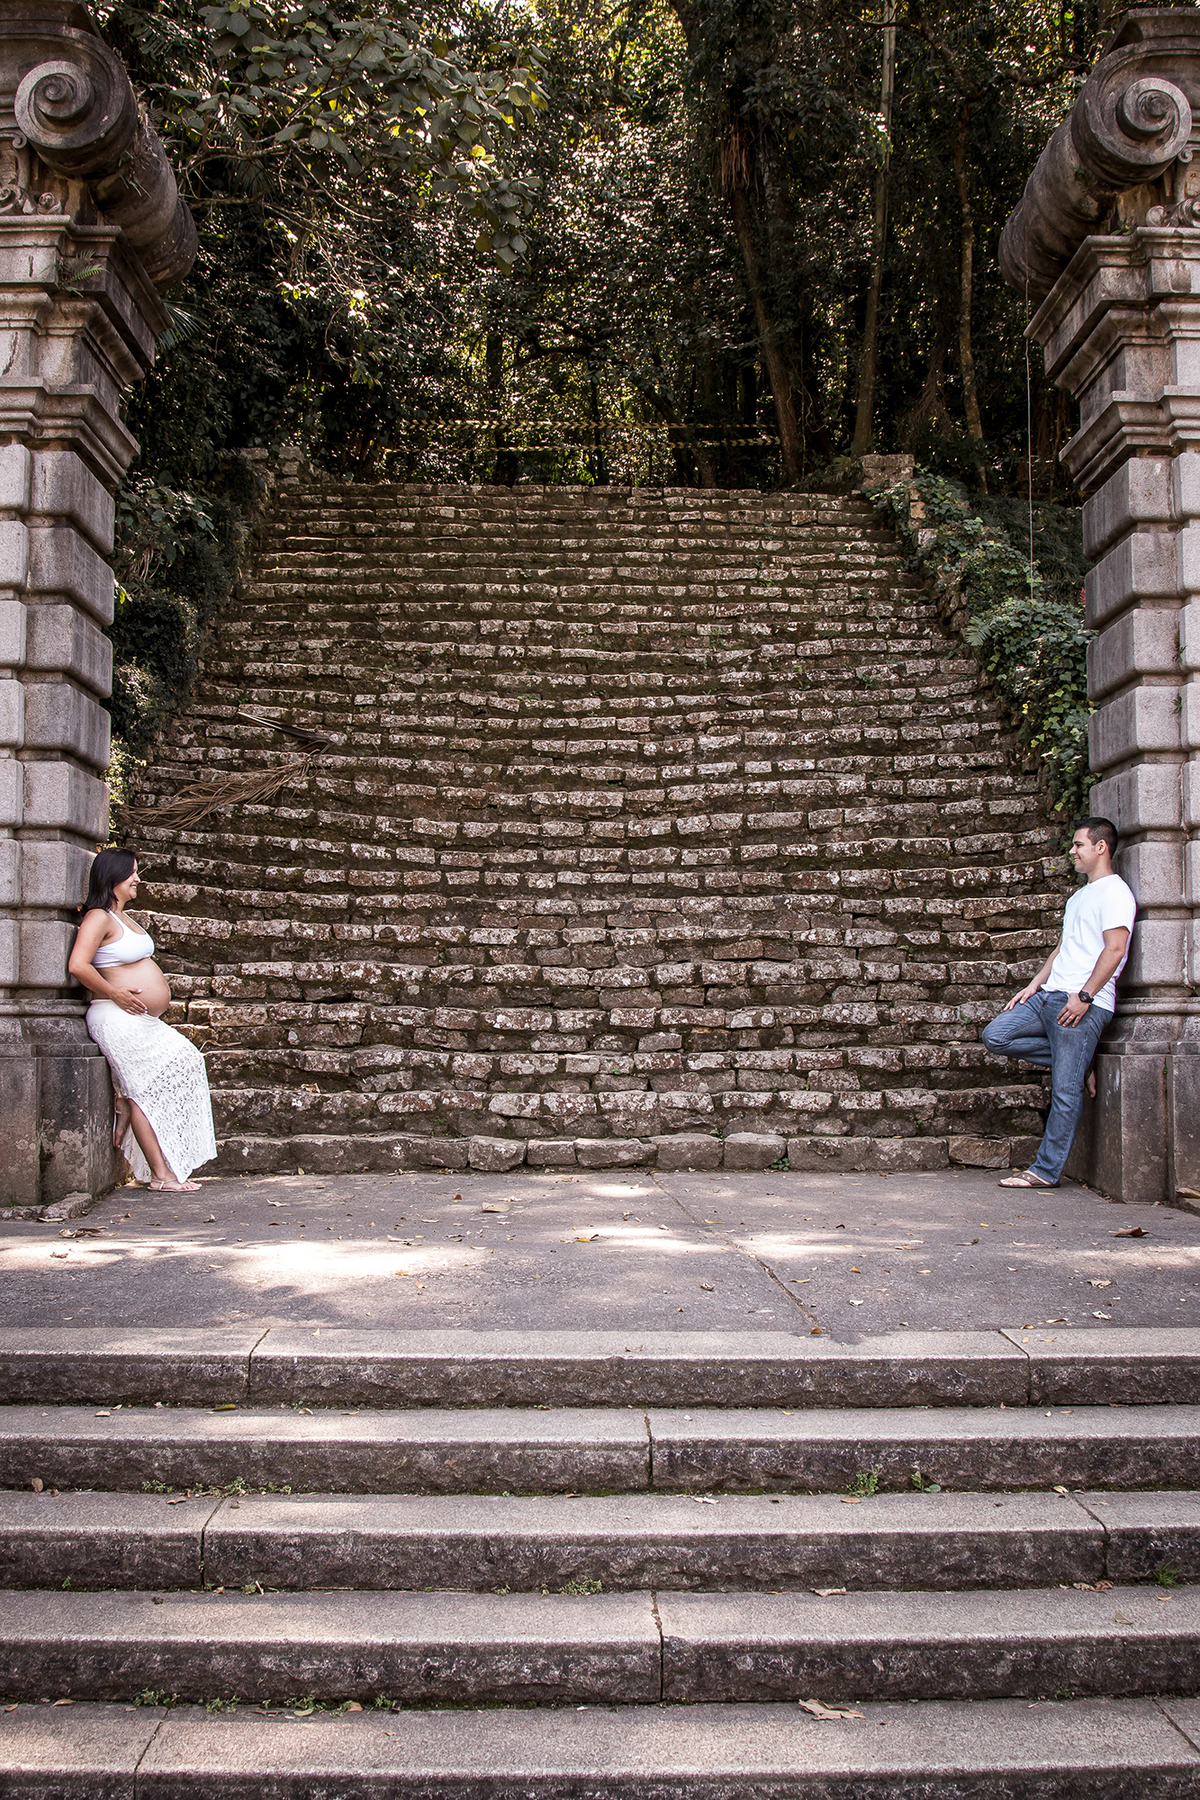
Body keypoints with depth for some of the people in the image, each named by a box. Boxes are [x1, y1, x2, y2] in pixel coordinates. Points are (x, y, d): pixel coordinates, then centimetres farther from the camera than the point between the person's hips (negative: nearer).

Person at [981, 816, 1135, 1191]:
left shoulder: (1115, 893, -6)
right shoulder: (1078, 897, 24)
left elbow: (1114, 949, -16)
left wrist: (1084, 996, -21)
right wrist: (1033, 986, 15)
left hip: (1085, 1004, -10)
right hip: (1050, 995, 10)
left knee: (1065, 1090, -7)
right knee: (995, 1036, -2)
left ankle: (1046, 1170, -1)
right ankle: (1076, 1061, 7)